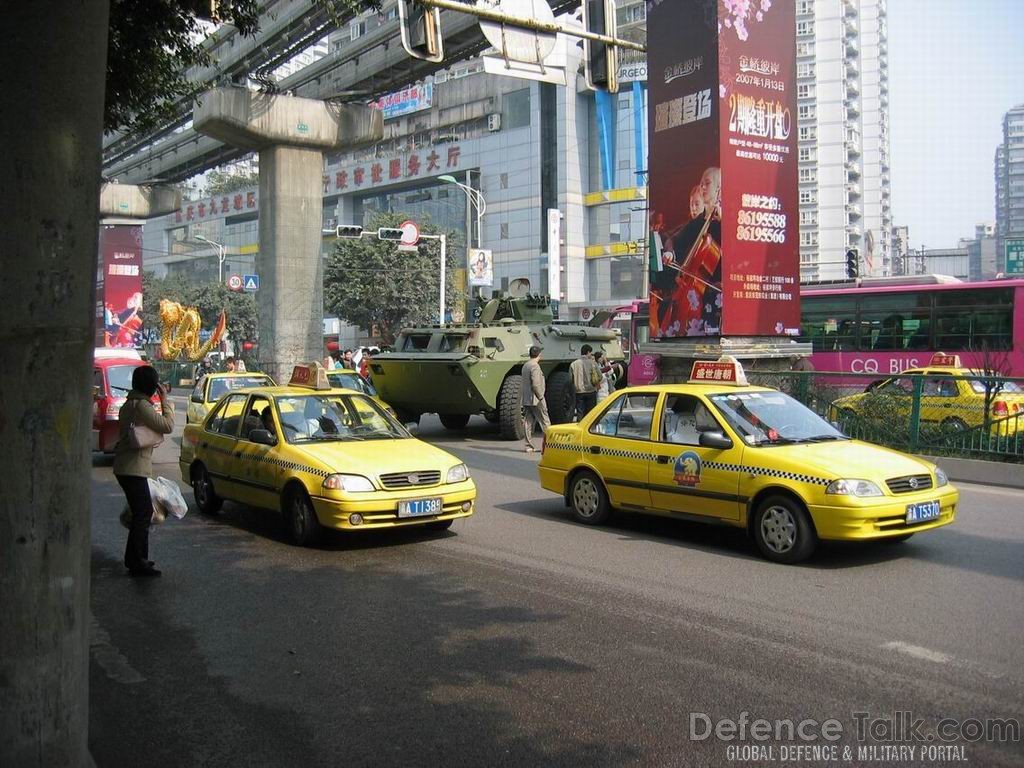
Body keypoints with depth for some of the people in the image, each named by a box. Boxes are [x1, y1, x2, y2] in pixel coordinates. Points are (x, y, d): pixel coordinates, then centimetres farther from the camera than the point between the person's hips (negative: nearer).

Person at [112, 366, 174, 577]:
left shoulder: (129, 404, 17)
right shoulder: (141, 405, -16)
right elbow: (167, 425, -16)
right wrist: (165, 400, -10)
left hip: (126, 466, 11)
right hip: (133, 468, -11)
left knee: (142, 513, 17)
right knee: (142, 514, -7)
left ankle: (135, 559, 24)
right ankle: (137, 564, -4)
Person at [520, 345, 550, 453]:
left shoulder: (525, 366, 13)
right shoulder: (535, 366, -15)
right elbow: (536, 384, -23)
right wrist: (541, 397, -14)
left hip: (525, 399, 8)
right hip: (535, 399, -8)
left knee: (528, 422, 8)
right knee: (545, 422, 1)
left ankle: (529, 445, 7)